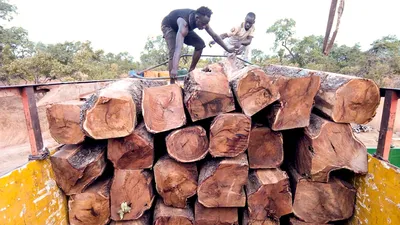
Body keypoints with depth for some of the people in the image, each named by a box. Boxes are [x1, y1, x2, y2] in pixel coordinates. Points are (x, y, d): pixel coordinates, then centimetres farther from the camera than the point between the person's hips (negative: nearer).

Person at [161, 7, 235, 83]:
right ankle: (172, 83, -24)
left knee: (200, 44, -9)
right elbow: (178, 47, -56)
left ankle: (190, 72, 3)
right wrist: (174, 69, -66)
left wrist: (227, 49, -5)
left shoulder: (202, 20, -24)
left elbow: (215, 36, -10)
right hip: (168, 26, -6)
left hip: (184, 27, 7)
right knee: (173, 53, -27)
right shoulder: (183, 23, -44)